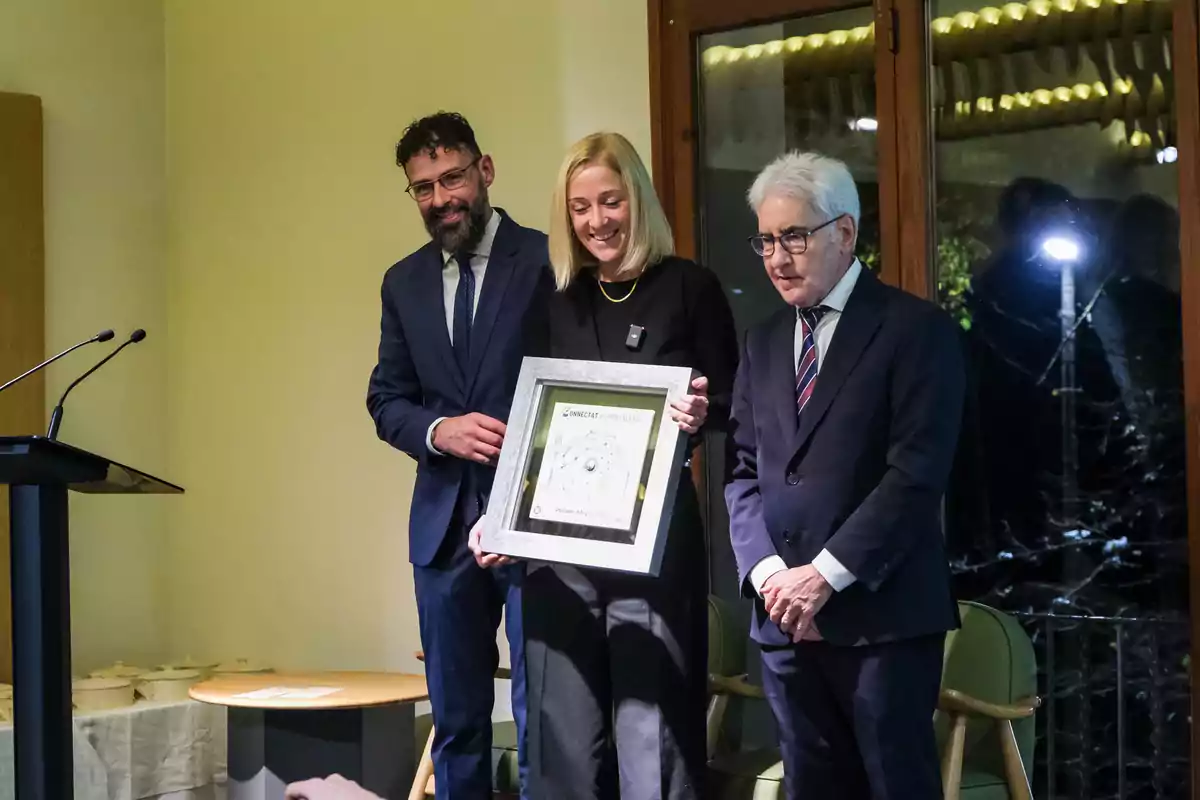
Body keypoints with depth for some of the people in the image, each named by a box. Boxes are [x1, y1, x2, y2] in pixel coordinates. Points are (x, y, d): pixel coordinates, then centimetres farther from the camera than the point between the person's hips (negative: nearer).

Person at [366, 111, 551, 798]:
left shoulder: (547, 261, -4)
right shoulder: (404, 284, 11)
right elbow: (386, 401, 11)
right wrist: (439, 430, -11)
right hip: (445, 523, 5)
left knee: (542, 715, -3)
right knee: (456, 718, 13)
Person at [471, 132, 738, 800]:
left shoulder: (689, 287, 0)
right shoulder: (556, 302, 11)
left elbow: (732, 409, 1)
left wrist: (701, 415, -20)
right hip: (557, 545, 4)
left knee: (650, 735, -5)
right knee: (564, 737, 5)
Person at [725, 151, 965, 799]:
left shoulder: (916, 329, -4)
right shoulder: (764, 341, 16)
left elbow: (916, 474, -12)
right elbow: (743, 471, 11)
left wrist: (824, 575, -16)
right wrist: (767, 572, -6)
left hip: (881, 613, -5)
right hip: (782, 617, 6)